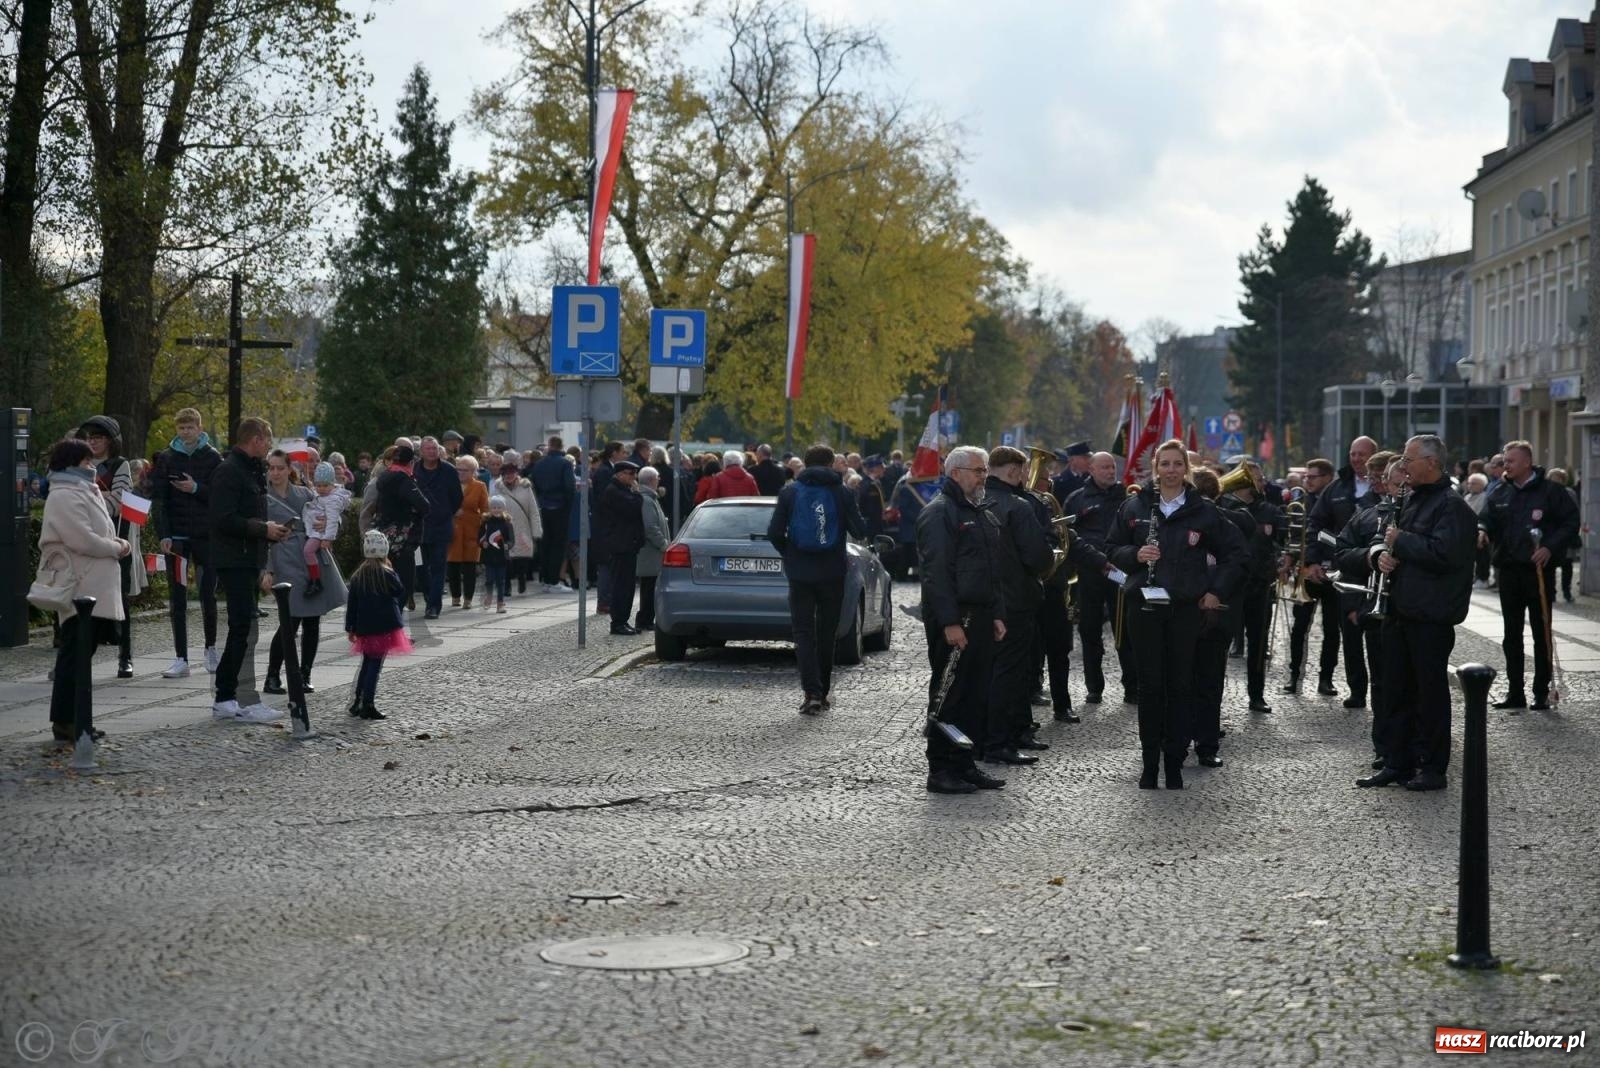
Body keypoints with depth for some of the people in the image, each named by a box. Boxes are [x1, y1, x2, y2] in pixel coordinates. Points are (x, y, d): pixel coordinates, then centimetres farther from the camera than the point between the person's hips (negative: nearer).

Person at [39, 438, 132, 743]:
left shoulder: (84, 493, 20)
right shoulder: (65, 497, -13)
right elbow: (84, 541, -21)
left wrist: (115, 544, 4)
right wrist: (118, 548, -8)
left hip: (94, 589, 10)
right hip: (78, 589, -10)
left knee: (79, 653, 11)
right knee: (74, 653, -8)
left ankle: (71, 719, 15)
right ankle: (65, 721, -6)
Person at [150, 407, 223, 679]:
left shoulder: (213, 458, 2)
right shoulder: (166, 458, 4)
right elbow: (158, 498, -2)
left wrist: (196, 488, -15)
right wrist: (163, 535, -11)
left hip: (206, 535, 0)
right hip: (176, 537, 1)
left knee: (208, 595, 5)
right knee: (177, 599, 0)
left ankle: (211, 648, 26)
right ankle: (181, 659, 2)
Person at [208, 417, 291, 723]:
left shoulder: (251, 470, 18)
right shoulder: (229, 471, -14)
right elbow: (225, 520, -22)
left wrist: (271, 530, 8)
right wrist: (264, 530, -15)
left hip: (249, 559, 10)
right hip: (234, 559, -10)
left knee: (240, 629, 13)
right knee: (245, 629, -10)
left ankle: (224, 698, 18)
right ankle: (247, 702, -8)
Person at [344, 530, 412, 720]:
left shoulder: (357, 577, 5)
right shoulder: (387, 575, -9)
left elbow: (351, 605, 8)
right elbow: (401, 594, 0)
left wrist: (350, 628, 14)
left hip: (364, 628, 4)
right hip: (385, 627, -4)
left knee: (367, 663, 19)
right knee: (375, 665, -3)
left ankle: (357, 701, 22)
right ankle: (367, 705, -5)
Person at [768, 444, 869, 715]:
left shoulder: (789, 492, -2)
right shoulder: (841, 492, -3)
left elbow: (774, 532, -5)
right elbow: (860, 531, -5)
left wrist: (789, 555, 11)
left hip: (800, 573, -1)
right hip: (832, 573, 1)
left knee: (803, 632, 1)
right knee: (826, 633, 13)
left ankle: (812, 693, -13)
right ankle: (822, 692, 18)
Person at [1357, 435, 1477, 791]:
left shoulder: (1452, 507, -12)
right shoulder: (1409, 501, 17)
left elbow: (1443, 554, -24)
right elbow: (1384, 540, 24)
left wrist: (1401, 541, -14)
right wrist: (1381, 553, 1)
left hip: (1431, 616, -9)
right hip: (1399, 612, 9)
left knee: (1431, 692, -1)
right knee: (1397, 690, 12)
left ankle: (1433, 768, 7)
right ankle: (1396, 762, 20)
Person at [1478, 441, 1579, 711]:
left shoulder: (1550, 491, -5)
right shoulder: (1499, 493, 10)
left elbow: (1571, 523, -5)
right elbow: (1487, 519, 11)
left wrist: (1550, 548, -17)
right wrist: (1482, 530, -13)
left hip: (1539, 571, -5)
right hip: (1509, 571, 5)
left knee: (1541, 635, 1)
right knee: (1512, 636, 8)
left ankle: (1542, 694, 6)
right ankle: (1515, 694, 15)